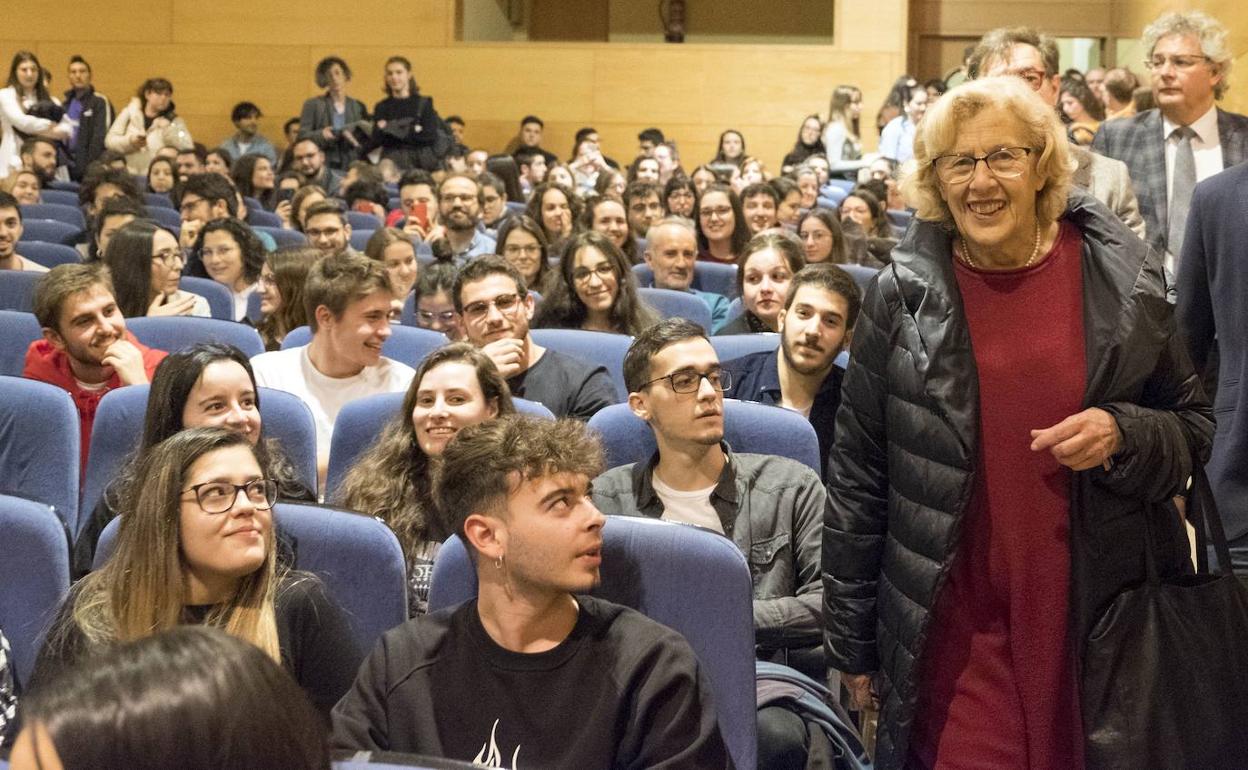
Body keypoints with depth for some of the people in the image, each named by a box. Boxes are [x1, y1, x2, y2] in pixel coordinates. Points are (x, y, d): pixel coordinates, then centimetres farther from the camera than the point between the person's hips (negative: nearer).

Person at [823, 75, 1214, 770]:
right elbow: (858, 473, 3)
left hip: (1102, 615, 1)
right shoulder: (904, 295, -2)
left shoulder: (1125, 276, -1)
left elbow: (1193, 426, 9)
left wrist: (1123, 436, -14)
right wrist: (852, 643, 4)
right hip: (957, 629, -1)